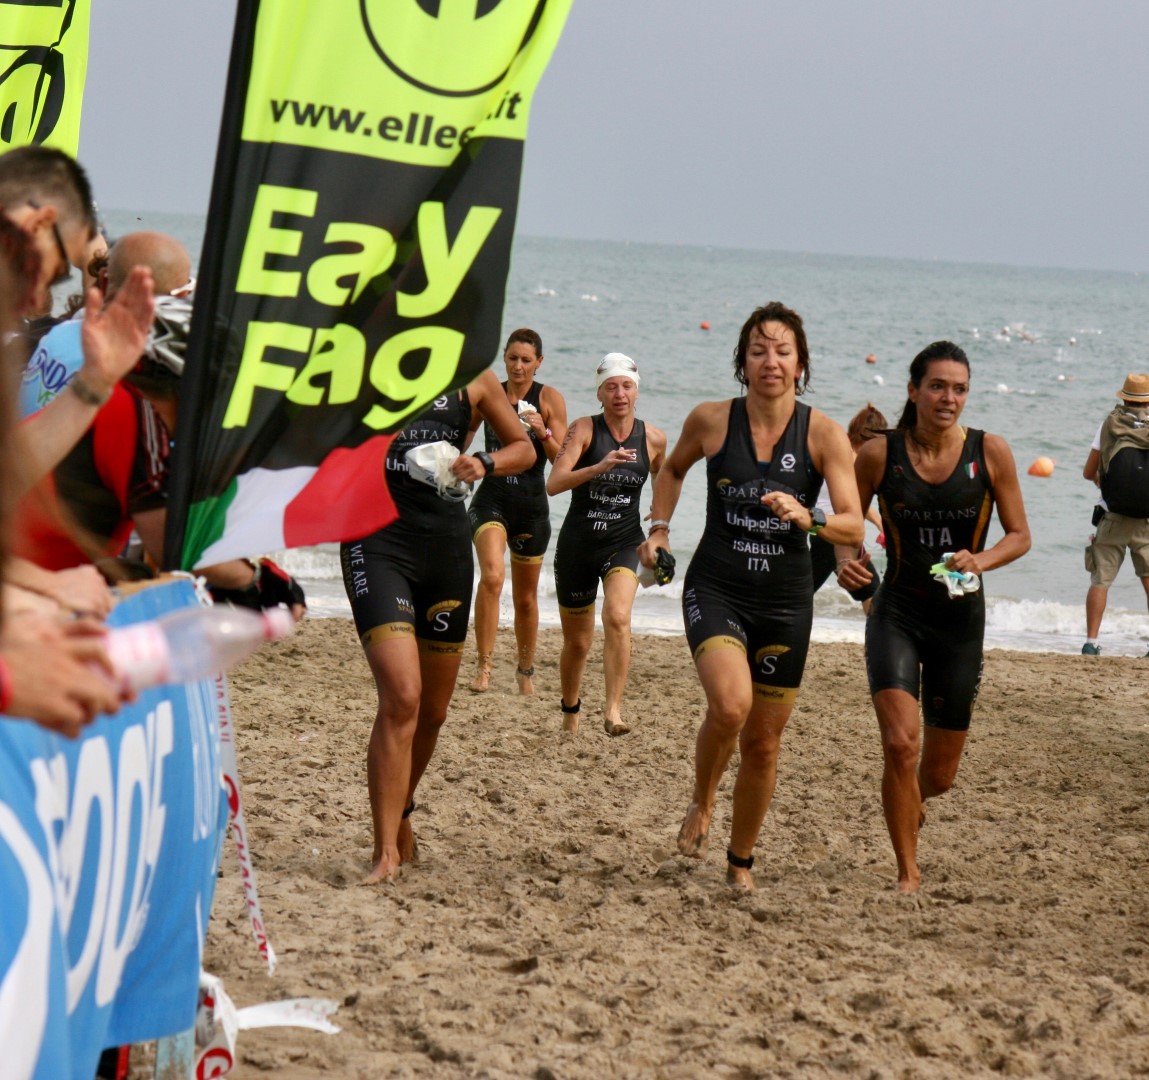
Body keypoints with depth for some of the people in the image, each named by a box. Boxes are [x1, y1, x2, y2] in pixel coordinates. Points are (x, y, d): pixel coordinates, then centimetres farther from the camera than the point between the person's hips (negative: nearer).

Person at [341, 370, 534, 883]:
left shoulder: (471, 375, 7)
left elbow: (524, 448, 15)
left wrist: (484, 464, -5)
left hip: (445, 542, 4)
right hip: (377, 538, -4)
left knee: (433, 711, 14)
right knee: (401, 696, -20)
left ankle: (400, 815, 39)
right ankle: (386, 851, -16)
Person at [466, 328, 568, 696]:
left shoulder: (550, 399, -2)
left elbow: (562, 460, -6)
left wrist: (544, 433, -21)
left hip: (531, 504, 0)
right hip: (491, 497, 0)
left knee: (526, 597, 12)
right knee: (491, 576, -25)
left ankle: (525, 671, 31)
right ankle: (484, 665, -21)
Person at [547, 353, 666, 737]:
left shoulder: (653, 438, 0)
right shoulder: (584, 429, -9)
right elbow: (554, 483, -22)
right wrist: (600, 467, -36)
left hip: (624, 543, 0)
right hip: (578, 543, 0)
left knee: (617, 618, -28)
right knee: (577, 642, 11)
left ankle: (613, 710, -30)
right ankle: (570, 712, 36)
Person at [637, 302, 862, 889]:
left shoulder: (824, 434, -6)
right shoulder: (712, 420, -3)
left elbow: (854, 527, -11)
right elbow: (674, 469, 20)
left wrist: (808, 518, -29)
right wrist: (659, 527, 9)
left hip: (785, 602, 1)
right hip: (716, 589, -1)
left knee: (763, 742, 10)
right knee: (730, 704, -27)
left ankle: (740, 860, 32)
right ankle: (702, 802, 3)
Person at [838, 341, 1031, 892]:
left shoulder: (990, 452, -5)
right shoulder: (879, 454, -6)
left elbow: (1019, 535, 1)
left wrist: (980, 561, -19)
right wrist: (845, 563, -16)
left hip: (960, 619, 1)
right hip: (896, 613, -1)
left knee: (940, 774, 10)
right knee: (900, 743, -20)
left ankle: (911, 802, 48)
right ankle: (907, 872, -3)